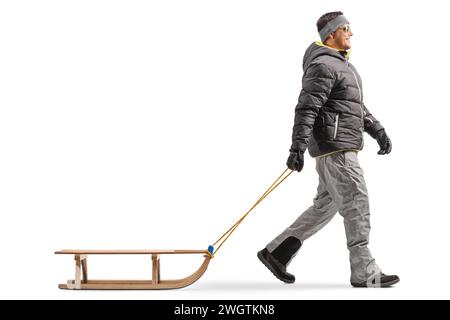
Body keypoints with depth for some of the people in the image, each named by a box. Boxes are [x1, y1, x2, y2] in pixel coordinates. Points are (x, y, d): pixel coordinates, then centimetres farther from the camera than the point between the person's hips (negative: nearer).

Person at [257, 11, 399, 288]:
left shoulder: (343, 65, 21)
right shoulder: (323, 66, -12)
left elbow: (357, 107, 27)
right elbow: (306, 109, -20)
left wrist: (379, 131, 17)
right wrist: (297, 148, -26)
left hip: (343, 148, 10)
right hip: (334, 147, -10)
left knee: (325, 207, 11)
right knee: (356, 205, -6)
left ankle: (276, 252, 15)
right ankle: (365, 273, 1)